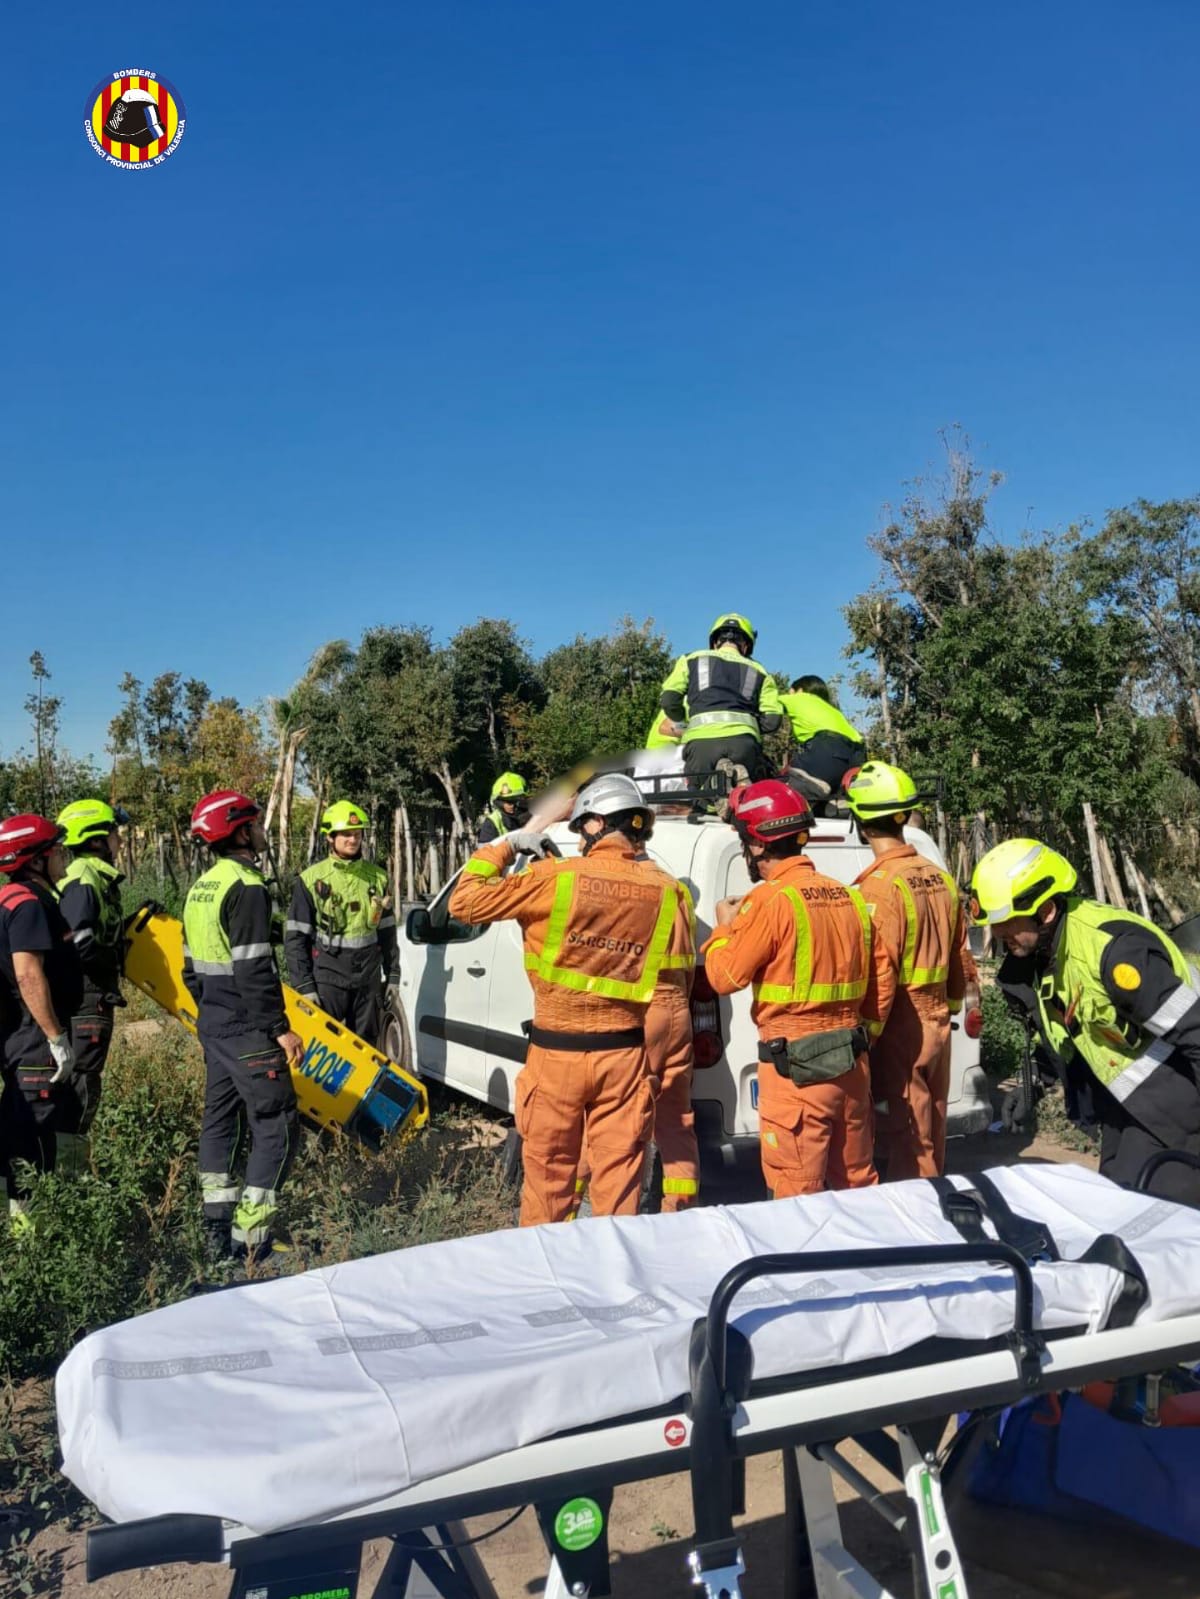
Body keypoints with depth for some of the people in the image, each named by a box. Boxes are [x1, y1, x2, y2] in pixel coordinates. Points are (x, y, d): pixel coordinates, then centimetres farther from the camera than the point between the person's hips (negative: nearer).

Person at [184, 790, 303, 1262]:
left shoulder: (201, 887, 12)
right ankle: (251, 1238, -3)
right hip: (247, 1031, -10)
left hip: (213, 1026, 10)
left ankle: (218, 1230, 24)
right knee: (276, 1126, -4)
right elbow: (253, 970, -23)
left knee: (220, 1119, 16)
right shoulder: (245, 887, -17)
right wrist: (280, 1028, -18)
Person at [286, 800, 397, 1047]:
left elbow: (387, 931, 14)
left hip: (369, 977, 4)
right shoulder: (311, 879, -4)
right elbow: (295, 937, -3)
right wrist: (304, 986, -9)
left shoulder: (377, 877, 7)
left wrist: (392, 976, 10)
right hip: (327, 977, -3)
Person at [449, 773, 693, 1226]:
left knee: (549, 1172, 15)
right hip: (625, 1057, 2)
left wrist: (503, 846, 7)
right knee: (618, 1176, 12)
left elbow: (466, 902, -4)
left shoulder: (555, 878, -13)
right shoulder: (665, 892, -4)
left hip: (557, 1054, -2)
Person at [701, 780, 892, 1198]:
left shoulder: (771, 900, -15)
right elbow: (881, 980, 11)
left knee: (798, 1193, 2)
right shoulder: (849, 897, 7)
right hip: (851, 1062, 7)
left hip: (795, 1067, -7)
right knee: (858, 1182, 18)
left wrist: (724, 928, 8)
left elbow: (725, 976, -9)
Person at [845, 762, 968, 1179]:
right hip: (936, 1022, 8)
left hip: (900, 1028, -8)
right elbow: (959, 961, 13)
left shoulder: (881, 885, -18)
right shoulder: (940, 878, 5)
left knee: (905, 1142, 1)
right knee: (931, 1136, 18)